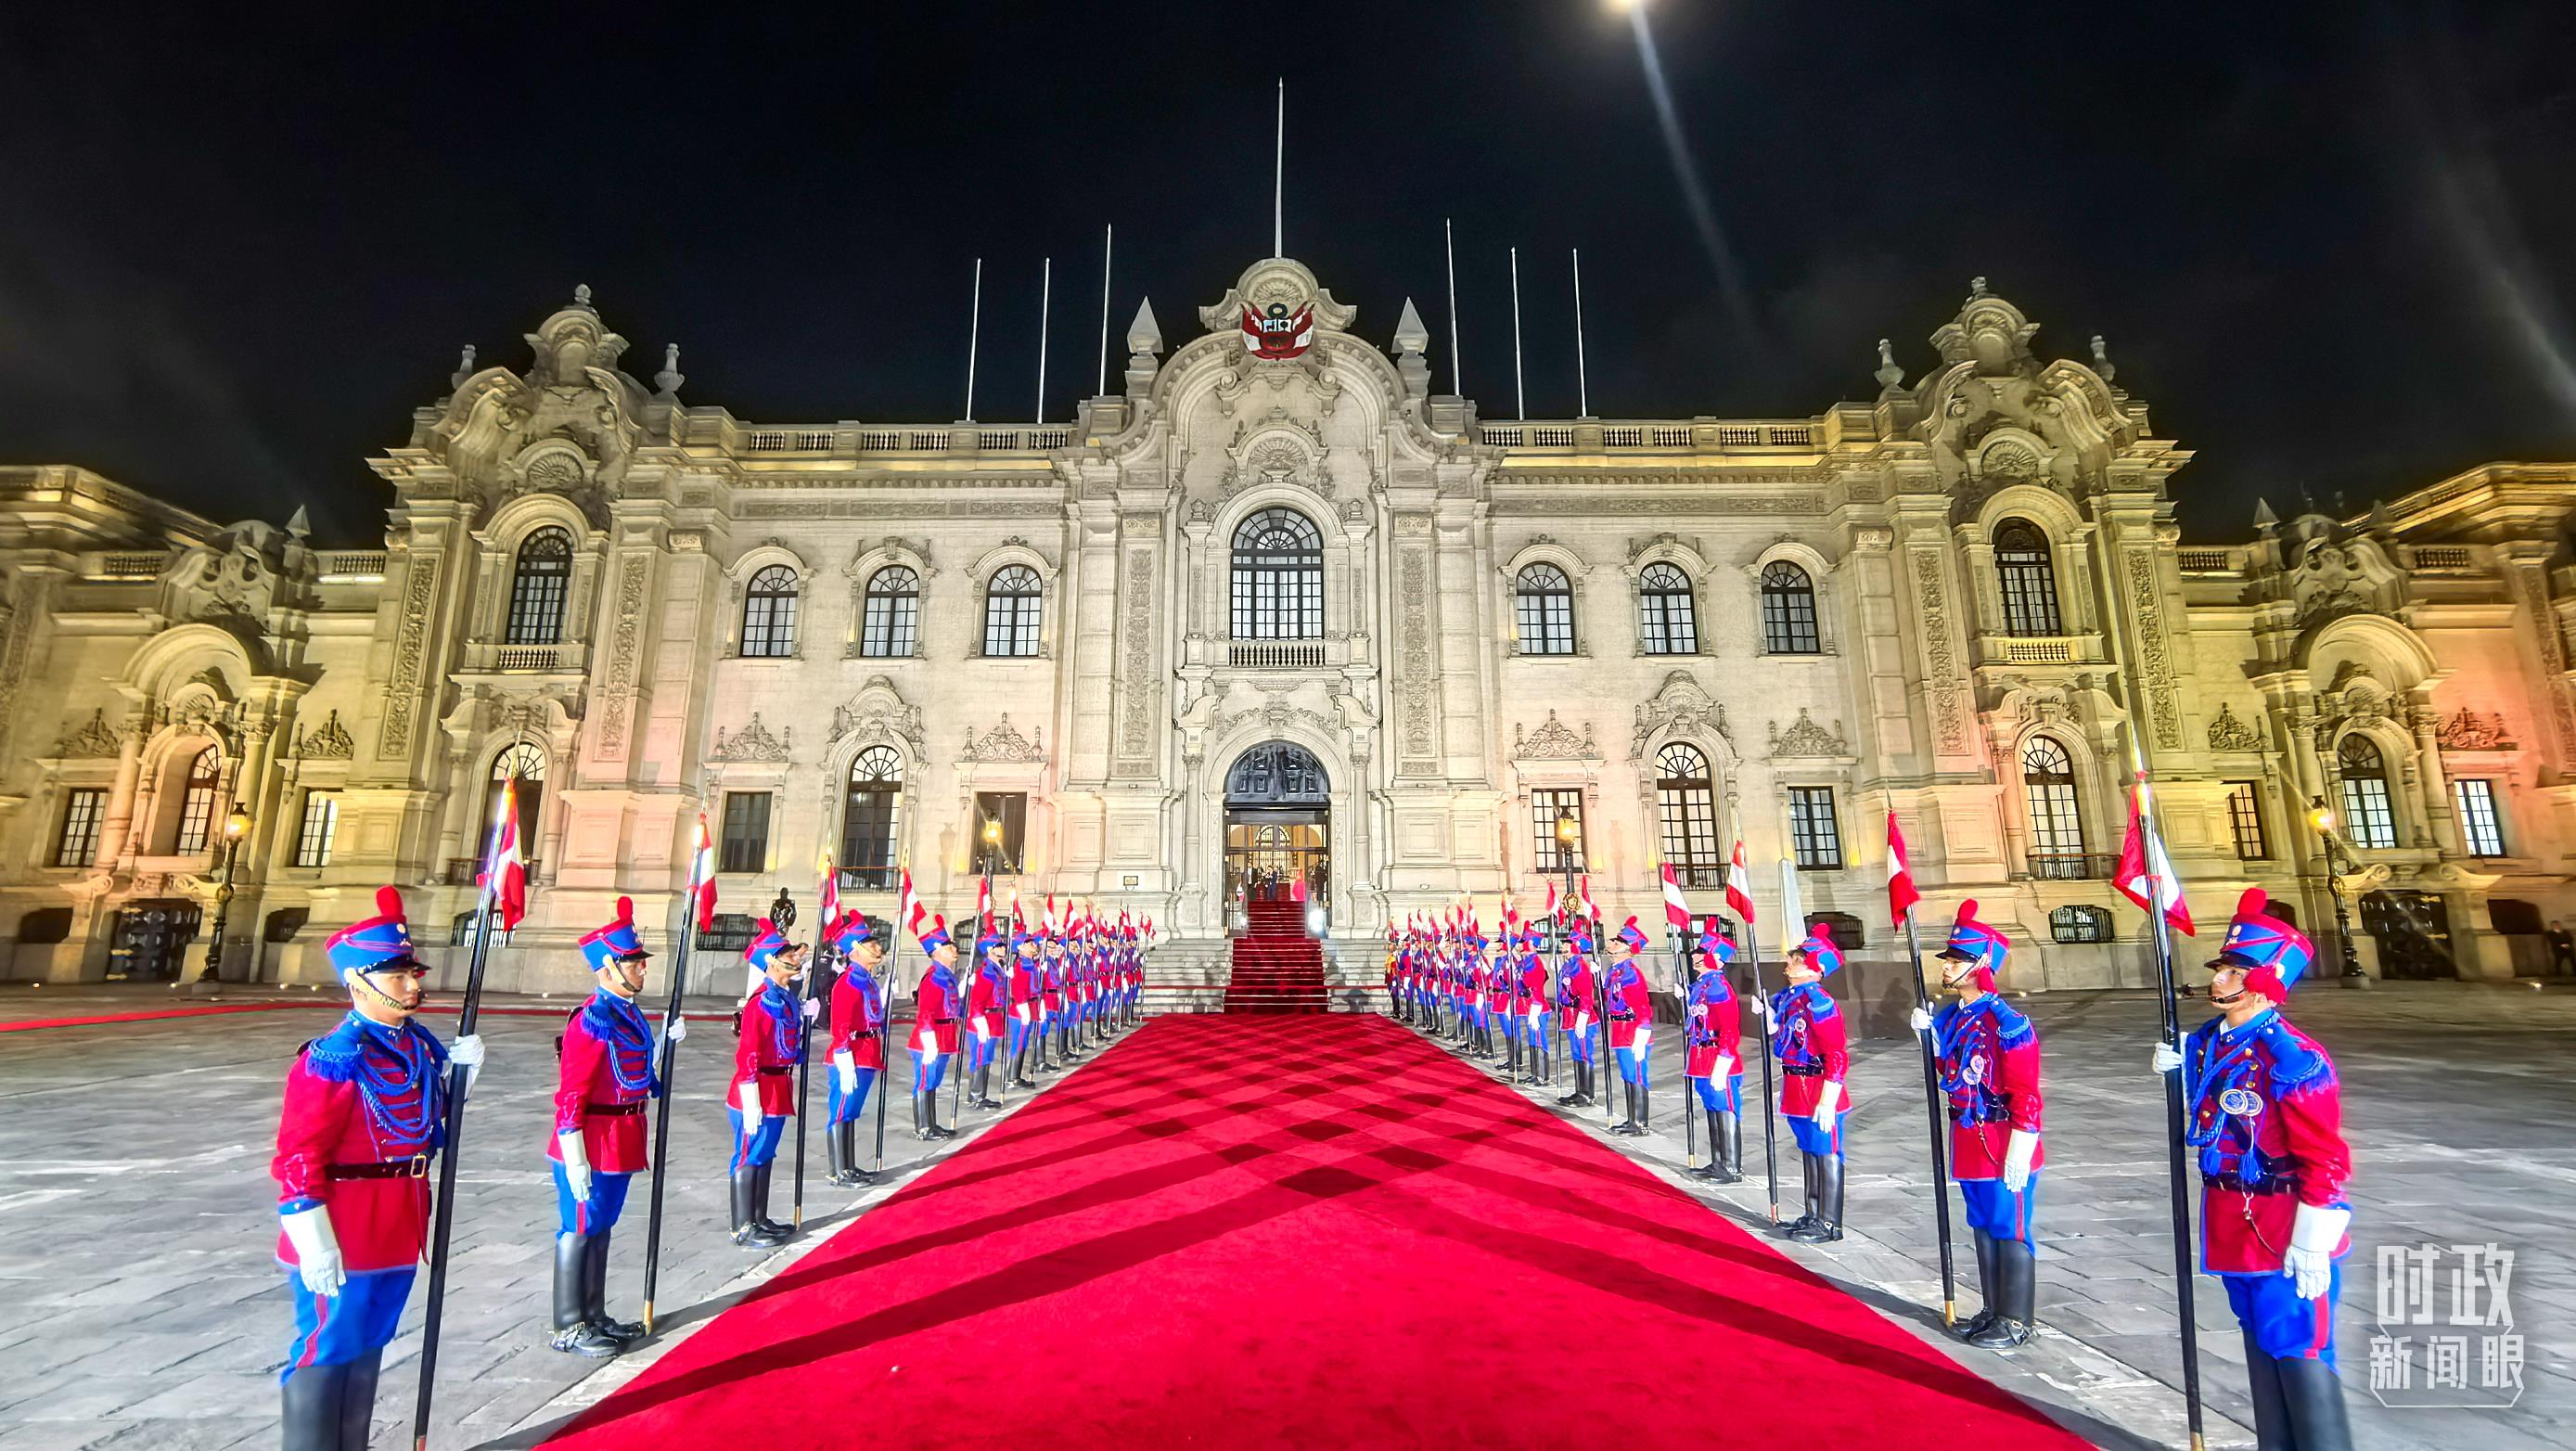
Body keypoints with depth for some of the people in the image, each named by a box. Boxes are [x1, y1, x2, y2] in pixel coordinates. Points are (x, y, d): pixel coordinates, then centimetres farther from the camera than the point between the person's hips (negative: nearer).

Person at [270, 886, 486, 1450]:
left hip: (399, 1233, 8)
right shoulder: (333, 1060, -19)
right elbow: (297, 1160, -19)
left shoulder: (421, 1045, 4)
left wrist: (459, 1071, -1)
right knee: (324, 1355, 7)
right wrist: (315, 1245, -19)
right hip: (343, 1243, -8)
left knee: (368, 1350, 20)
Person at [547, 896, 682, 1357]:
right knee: (578, 1231, 5)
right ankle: (569, 1329, 18)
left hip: (622, 1144, 9)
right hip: (593, 1146, -9)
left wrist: (668, 1041, 3)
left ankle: (595, 1317, 30)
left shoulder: (632, 1013, 8)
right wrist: (574, 1160, -20)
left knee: (600, 1229, 18)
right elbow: (570, 1095, -20)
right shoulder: (591, 1021, -19)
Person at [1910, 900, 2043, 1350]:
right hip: (1967, 1143, 8)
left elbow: (2026, 1096, -19)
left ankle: (2015, 1323, 18)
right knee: (1982, 1228, 18)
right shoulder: (1951, 1016, 5)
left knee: (2010, 1232, 5)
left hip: (2002, 1148, -8)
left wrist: (2019, 1155, -19)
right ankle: (1993, 1312, 31)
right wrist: (1929, 1032, 3)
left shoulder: (2008, 1024, -19)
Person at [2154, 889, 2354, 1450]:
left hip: (2286, 1237, -8)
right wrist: (2177, 1075, 1)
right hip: (2231, 1230, 8)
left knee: (2300, 1355, 4)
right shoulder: (2204, 1042, 2)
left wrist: (2310, 1246, -19)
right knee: (2261, 1347, 20)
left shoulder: (2294, 1060, -19)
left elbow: (2325, 1162, -19)